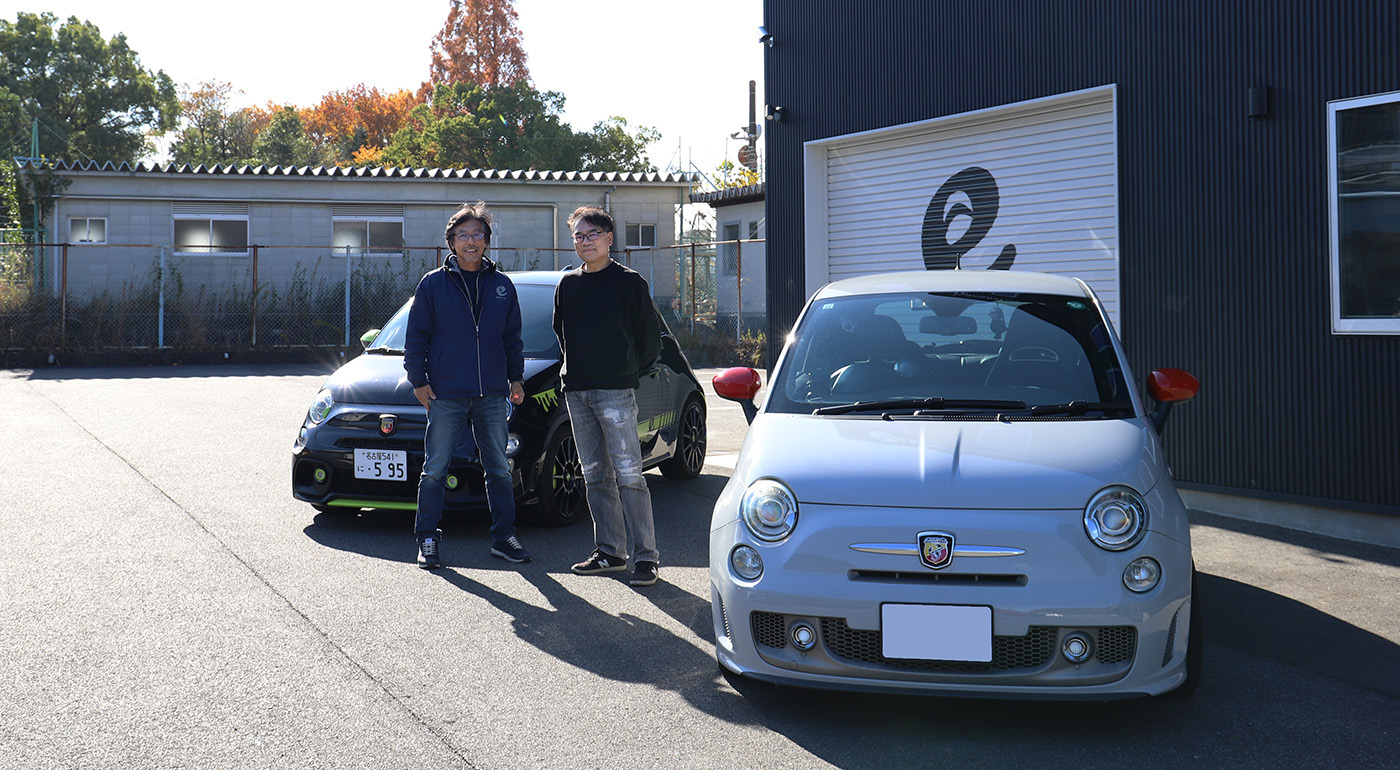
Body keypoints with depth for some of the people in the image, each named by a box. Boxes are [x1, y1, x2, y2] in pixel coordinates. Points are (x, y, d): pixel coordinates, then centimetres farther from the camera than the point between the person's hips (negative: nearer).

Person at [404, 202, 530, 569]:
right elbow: (416, 336, 4)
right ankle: (428, 539, 11)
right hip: (445, 395, -3)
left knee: (499, 469, 8)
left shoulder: (502, 286, 9)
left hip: (492, 394, 3)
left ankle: (503, 537, 18)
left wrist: (516, 377, 11)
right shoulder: (433, 284, 1)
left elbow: (513, 338, 16)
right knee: (435, 470, 1)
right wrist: (418, 380, -2)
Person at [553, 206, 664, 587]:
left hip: (616, 391, -6)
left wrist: (628, 372, 6)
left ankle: (646, 556, -6)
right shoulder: (568, 284, 12)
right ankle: (610, 551, 16)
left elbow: (651, 335, 2)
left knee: (628, 473, -9)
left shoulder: (629, 282, -2)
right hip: (576, 391, 6)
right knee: (595, 476, 9)